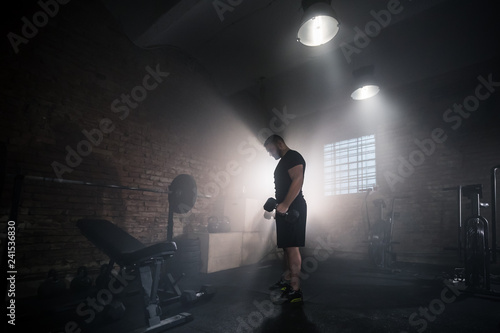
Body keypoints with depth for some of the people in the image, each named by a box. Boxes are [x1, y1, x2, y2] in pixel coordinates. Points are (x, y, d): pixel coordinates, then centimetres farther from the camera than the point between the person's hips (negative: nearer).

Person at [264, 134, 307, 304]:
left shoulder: (293, 157, -8)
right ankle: (286, 280, 26)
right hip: (285, 209, 11)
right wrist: (277, 204, 19)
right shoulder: (284, 161, 24)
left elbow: (298, 180, -22)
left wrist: (285, 204, -27)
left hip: (293, 208, -11)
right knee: (287, 247, 15)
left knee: (292, 247, -11)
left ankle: (295, 291, -8)